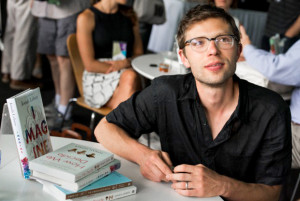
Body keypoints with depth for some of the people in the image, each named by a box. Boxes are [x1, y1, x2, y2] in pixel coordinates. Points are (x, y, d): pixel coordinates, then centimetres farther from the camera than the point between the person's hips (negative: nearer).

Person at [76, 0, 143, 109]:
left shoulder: (129, 14, 14)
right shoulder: (86, 18, -3)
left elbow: (138, 54, 14)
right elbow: (89, 65, -7)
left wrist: (126, 63, -9)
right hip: (98, 78, -4)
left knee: (130, 78, -33)